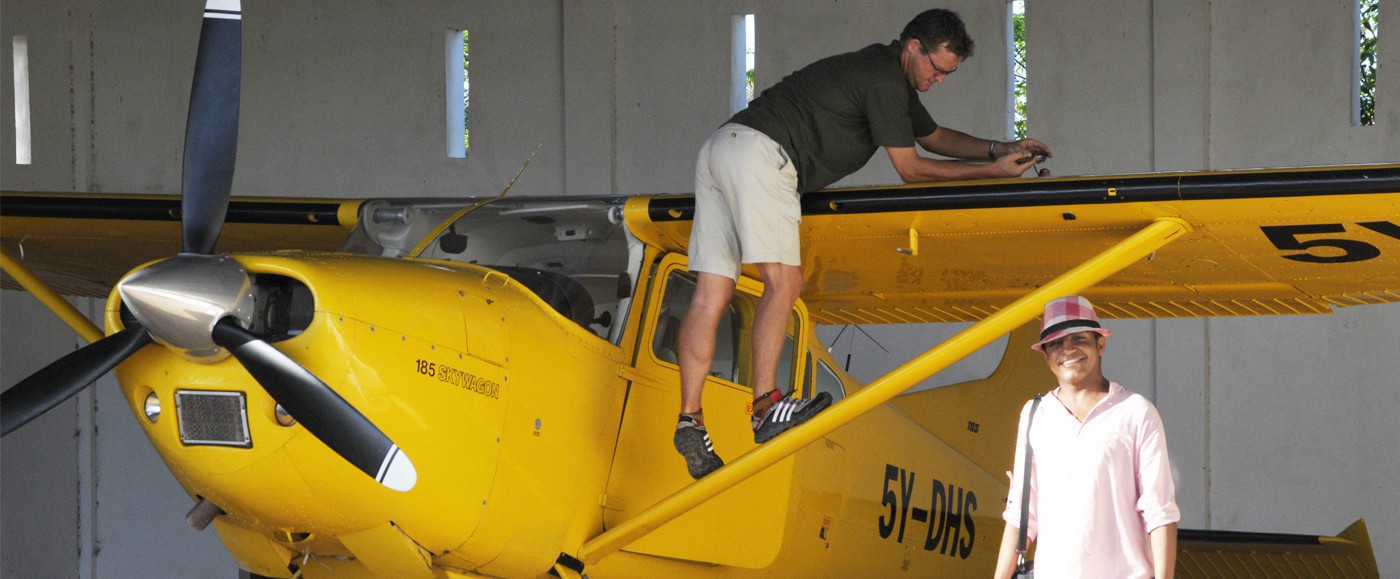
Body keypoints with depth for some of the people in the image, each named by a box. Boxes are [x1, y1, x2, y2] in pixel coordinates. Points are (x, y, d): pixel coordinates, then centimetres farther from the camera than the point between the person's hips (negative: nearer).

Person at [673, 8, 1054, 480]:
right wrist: (992, 171, 2)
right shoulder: (883, 80, -7)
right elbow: (910, 169, -3)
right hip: (760, 152, -10)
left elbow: (935, 137, 38)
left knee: (711, 295, 0)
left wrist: (998, 149, 24)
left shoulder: (893, 79, 25)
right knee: (783, 282, -15)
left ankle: (689, 421, -6)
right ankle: (766, 407, -24)